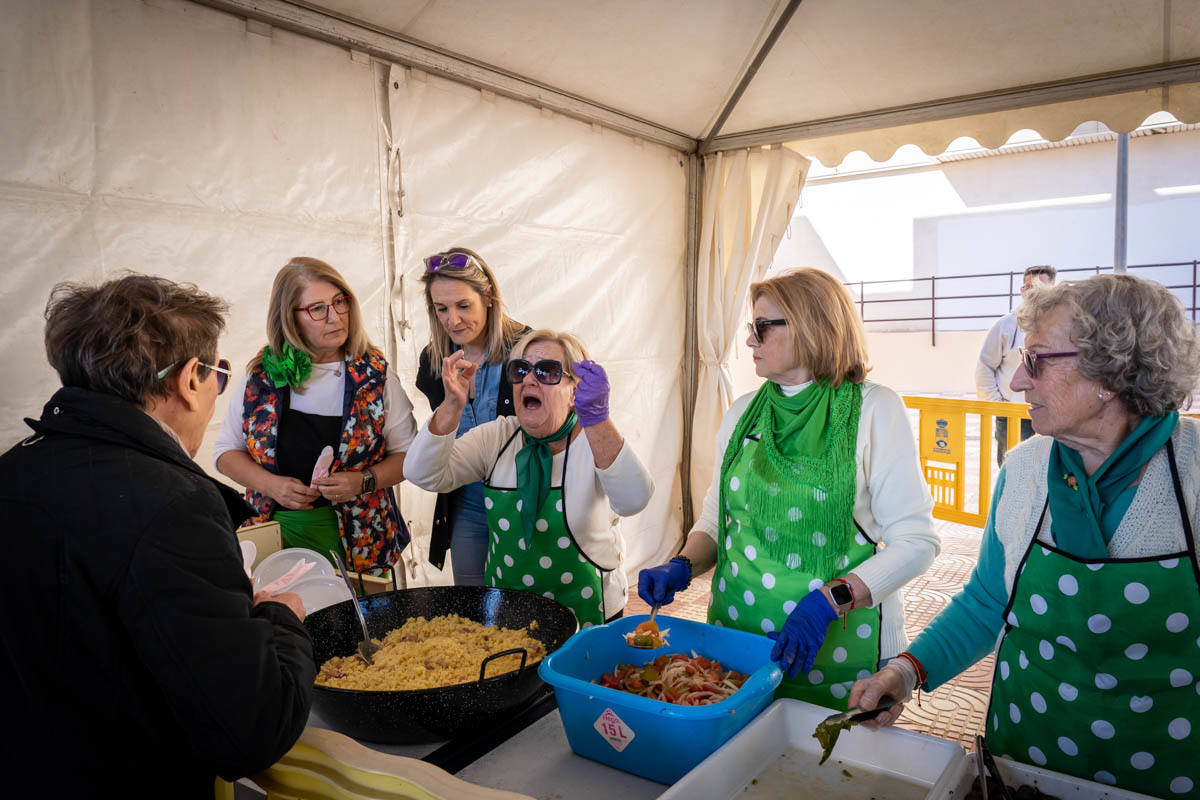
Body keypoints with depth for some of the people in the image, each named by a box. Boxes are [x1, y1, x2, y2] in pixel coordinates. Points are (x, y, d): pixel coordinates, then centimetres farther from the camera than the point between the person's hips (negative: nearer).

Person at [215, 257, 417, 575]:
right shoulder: (262, 373, -1)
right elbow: (226, 451, 7)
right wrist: (271, 484, -10)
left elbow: (407, 454, 0)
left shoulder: (374, 375, -5)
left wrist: (363, 481, -17)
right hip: (276, 528, 1)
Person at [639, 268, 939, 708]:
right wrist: (683, 566, -6)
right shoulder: (742, 412, 6)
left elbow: (915, 542, -11)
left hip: (839, 649, -4)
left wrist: (828, 602, -22)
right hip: (737, 632, 4)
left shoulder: (875, 408, -8)